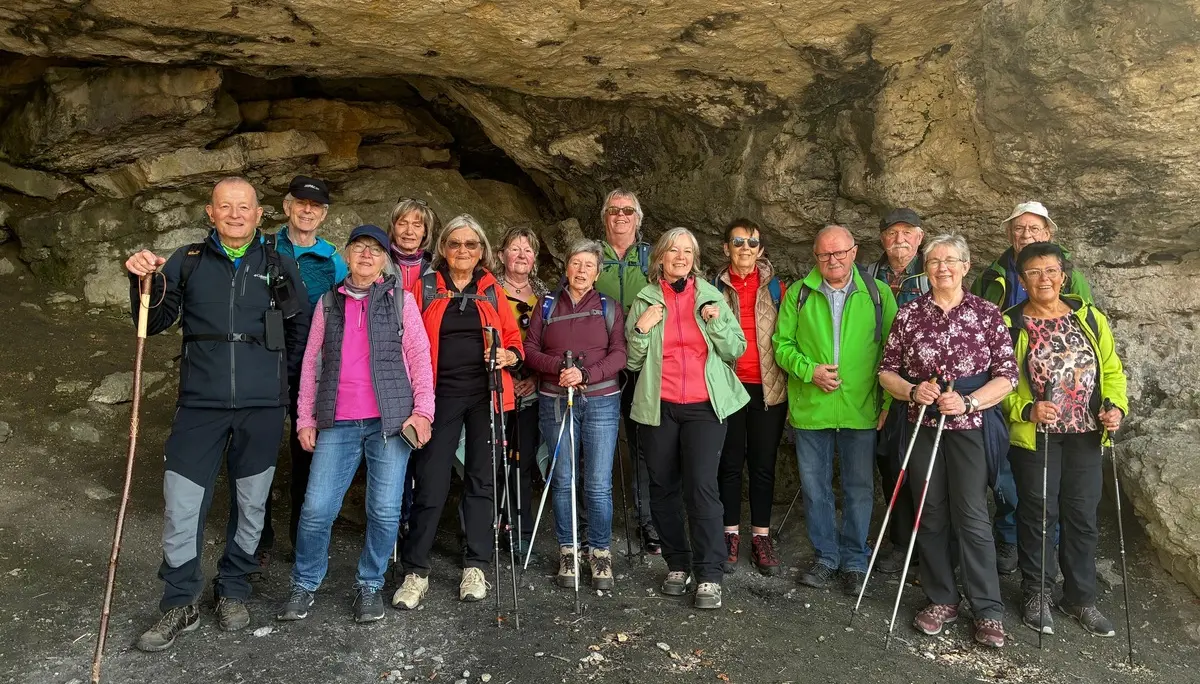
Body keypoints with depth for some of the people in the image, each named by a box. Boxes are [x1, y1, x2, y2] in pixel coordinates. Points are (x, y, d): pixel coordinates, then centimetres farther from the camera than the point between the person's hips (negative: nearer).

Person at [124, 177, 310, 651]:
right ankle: (180, 604, 18)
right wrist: (144, 282, -12)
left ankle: (233, 590, 30)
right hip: (200, 404, 0)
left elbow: (301, 327, 11)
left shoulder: (278, 264, 4)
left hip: (262, 407, 0)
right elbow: (154, 323, 5)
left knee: (250, 505, 11)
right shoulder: (188, 261, 5)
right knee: (181, 506, 0)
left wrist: (281, 377, 8)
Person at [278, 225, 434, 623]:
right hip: (338, 424, 2)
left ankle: (370, 585, 20)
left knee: (385, 511, 0)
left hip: (390, 420, -1)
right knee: (317, 509, -1)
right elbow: (311, 362, 15)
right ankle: (305, 584, 20)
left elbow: (419, 356, 3)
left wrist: (422, 410, -6)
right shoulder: (328, 303, 14)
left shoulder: (401, 299, 7)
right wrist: (306, 418, 9)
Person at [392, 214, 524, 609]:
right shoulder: (425, 287, 5)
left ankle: (475, 566, 18)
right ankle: (415, 572, 9)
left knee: (482, 480, 7)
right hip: (441, 394, -2)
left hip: (485, 395, 2)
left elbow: (512, 336, 12)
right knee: (430, 483, -4)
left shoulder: (491, 289, 10)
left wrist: (509, 355, -10)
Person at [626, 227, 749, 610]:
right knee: (663, 489, 7)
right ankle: (677, 566, 22)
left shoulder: (711, 297, 9)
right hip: (658, 406, 1)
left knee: (702, 487, -11)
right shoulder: (645, 300, 7)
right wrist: (641, 329, -10)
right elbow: (632, 361, 6)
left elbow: (736, 351, 7)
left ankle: (709, 577, -3)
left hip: (704, 406, -1)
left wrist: (717, 323, -10)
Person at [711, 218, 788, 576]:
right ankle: (731, 535, 19)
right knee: (730, 462, 7)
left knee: (763, 464, 7)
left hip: (768, 388, 1)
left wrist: (789, 384, 0)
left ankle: (761, 537, 18)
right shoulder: (715, 287, 4)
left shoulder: (775, 287, 6)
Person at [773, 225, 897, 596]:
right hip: (810, 408, 1)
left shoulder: (878, 293, 2)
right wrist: (809, 371, -13)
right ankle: (825, 556, 27)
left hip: (861, 410, -1)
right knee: (815, 487, 10)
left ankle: (854, 560, 25)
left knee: (859, 488, 8)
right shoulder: (798, 294, 3)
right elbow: (782, 343, 4)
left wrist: (888, 402, -2)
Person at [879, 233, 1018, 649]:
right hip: (922, 427, 2)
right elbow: (887, 371, 7)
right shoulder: (909, 315, 4)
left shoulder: (987, 315, 0)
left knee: (972, 518, -2)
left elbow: (1007, 377, -2)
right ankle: (941, 600, 23)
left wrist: (968, 402, -16)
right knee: (930, 516, 9)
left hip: (969, 427, -2)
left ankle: (988, 610, 12)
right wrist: (911, 390, -12)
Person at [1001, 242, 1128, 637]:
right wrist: (1027, 409, -20)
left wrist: (1116, 405, -6)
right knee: (1038, 515, 4)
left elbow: (1111, 369, 10)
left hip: (1086, 436, 3)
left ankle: (1080, 598, 26)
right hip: (1033, 437, -3)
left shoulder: (1089, 317, 6)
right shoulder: (1010, 325, -4)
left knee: (1082, 517, 9)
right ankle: (1036, 595, 22)